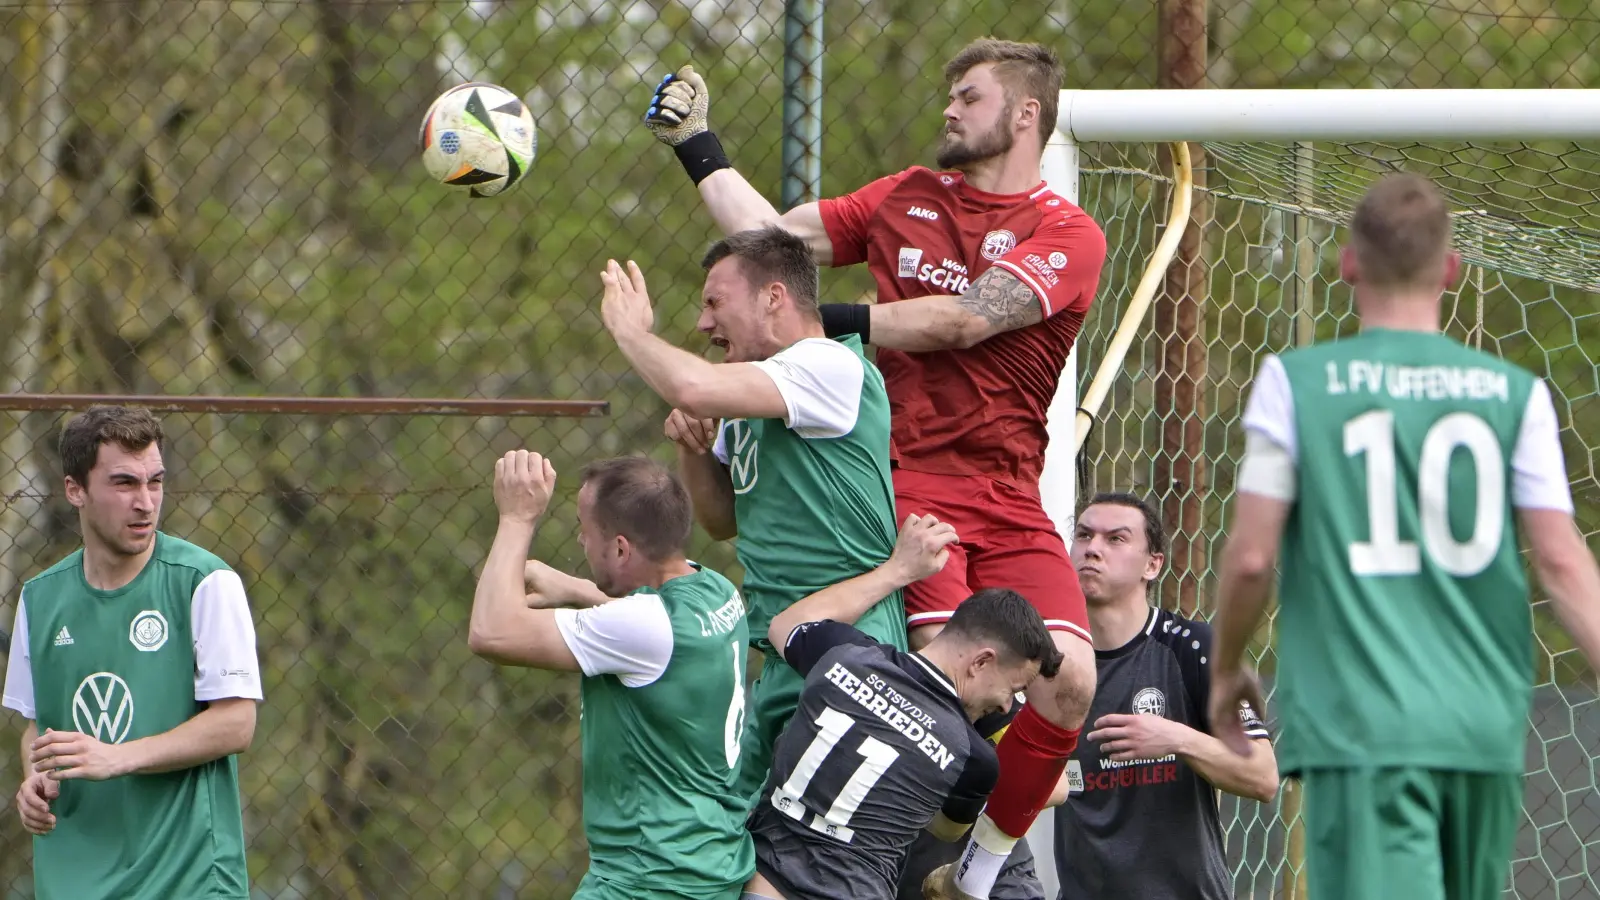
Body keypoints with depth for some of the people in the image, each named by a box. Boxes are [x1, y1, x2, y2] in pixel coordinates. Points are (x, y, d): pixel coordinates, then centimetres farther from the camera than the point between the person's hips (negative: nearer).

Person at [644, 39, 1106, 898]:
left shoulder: (1066, 234, 3)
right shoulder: (908, 197, 17)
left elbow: (963, 320, -9)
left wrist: (834, 320, -7)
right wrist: (699, 148, 26)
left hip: (1008, 496, 0)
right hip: (908, 479, 0)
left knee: (1069, 678, -17)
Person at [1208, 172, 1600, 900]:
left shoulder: (1297, 382, -1)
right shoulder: (1514, 394, 4)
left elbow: (1251, 556, -2)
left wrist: (1225, 670, 14)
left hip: (1361, 725, -3)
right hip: (1487, 730, 3)